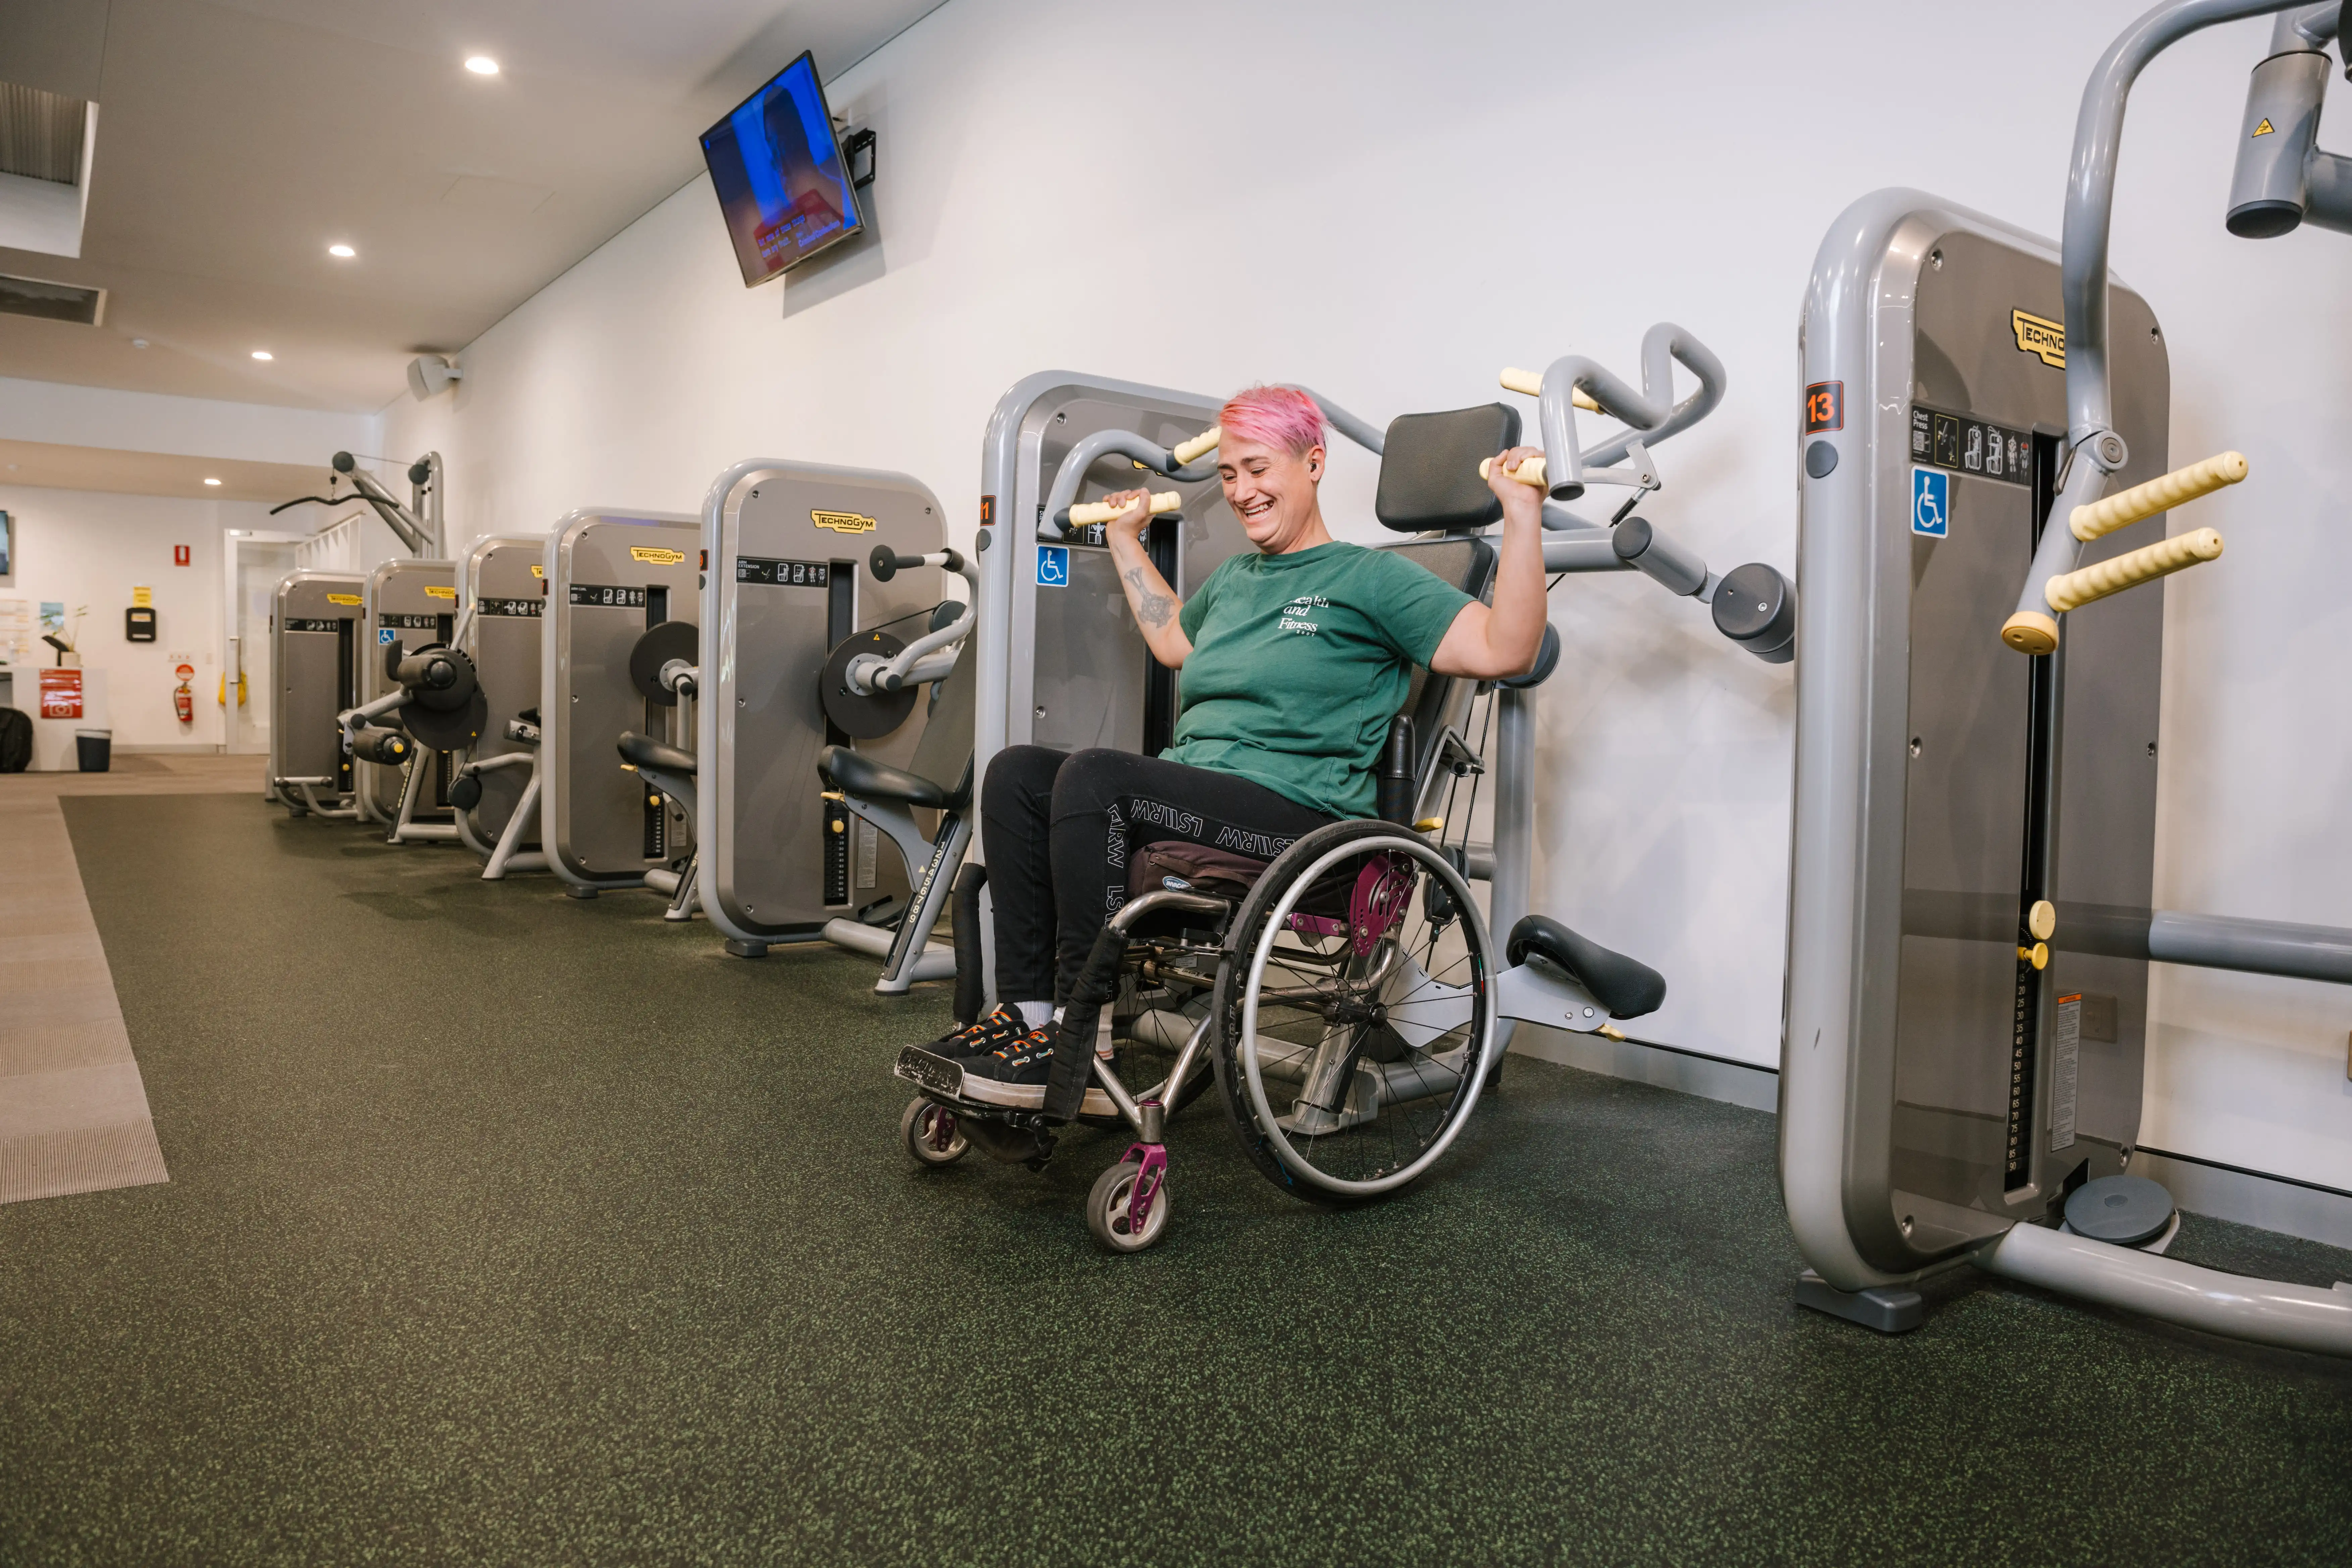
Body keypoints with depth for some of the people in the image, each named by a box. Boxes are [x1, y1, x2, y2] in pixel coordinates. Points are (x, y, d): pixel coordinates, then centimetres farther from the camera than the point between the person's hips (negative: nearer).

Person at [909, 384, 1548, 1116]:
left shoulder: (1368, 577, 1)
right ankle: (1026, 1009, -15)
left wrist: (1523, 514, -17)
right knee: (1016, 773, -10)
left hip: (1301, 815, -8)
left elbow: (1503, 651, -9)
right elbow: (1172, 638, 46)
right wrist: (1126, 537, 46)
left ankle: (1078, 1050, -26)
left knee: (1092, 775, -30)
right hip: (1195, 792, 8)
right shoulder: (1232, 579, 24)